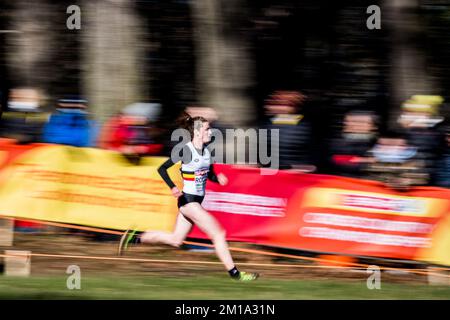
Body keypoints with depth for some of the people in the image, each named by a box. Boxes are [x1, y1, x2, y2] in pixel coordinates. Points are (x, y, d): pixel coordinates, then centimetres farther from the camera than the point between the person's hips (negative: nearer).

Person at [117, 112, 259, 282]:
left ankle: (134, 237, 25)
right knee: (218, 234, -9)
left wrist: (218, 178, -3)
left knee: (175, 240, 16)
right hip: (188, 200, -9)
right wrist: (173, 188, -24)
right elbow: (162, 169, -11)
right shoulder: (186, 150, -15)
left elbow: (209, 174, 20)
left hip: (197, 201, 9)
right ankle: (234, 273, -4)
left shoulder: (206, 151, 7)